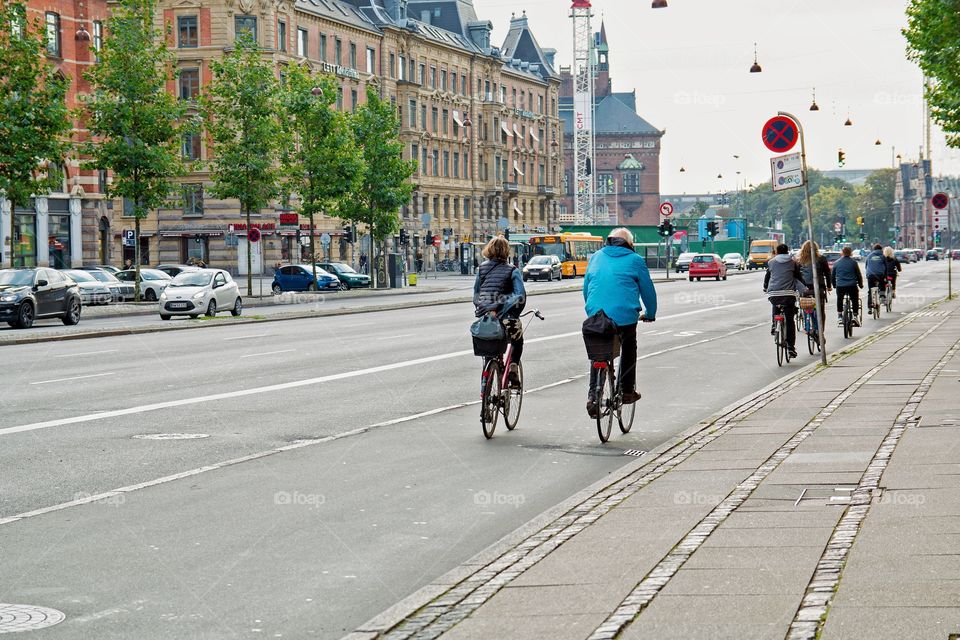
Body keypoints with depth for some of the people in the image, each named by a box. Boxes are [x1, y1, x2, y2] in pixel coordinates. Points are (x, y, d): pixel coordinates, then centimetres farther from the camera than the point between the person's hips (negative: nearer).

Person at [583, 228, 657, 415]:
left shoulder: (596, 257, 17)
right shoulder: (635, 260, 6)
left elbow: (586, 287, 22)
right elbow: (647, 289, 10)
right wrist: (650, 314, 24)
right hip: (625, 314, -3)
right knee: (629, 349, 21)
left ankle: (593, 396, -3)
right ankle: (627, 391, 21)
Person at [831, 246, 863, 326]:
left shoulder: (836, 263, 5)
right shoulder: (853, 262, 2)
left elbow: (832, 276, 13)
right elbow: (858, 275, 8)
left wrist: (834, 285, 27)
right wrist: (860, 285, 22)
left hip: (840, 286, 1)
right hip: (852, 286, -1)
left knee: (839, 301, 22)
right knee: (855, 301, 16)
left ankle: (839, 317, 17)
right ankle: (855, 316, 4)